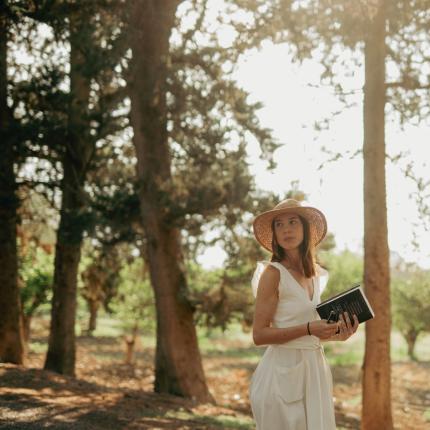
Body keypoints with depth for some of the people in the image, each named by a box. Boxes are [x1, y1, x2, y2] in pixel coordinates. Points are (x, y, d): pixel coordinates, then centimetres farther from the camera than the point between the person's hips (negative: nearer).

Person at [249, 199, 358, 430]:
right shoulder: (273, 273, -10)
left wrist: (338, 334, 3)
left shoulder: (315, 274, 11)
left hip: (314, 368, 7)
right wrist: (309, 329, -22)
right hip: (283, 370, -7)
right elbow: (259, 335, -14)